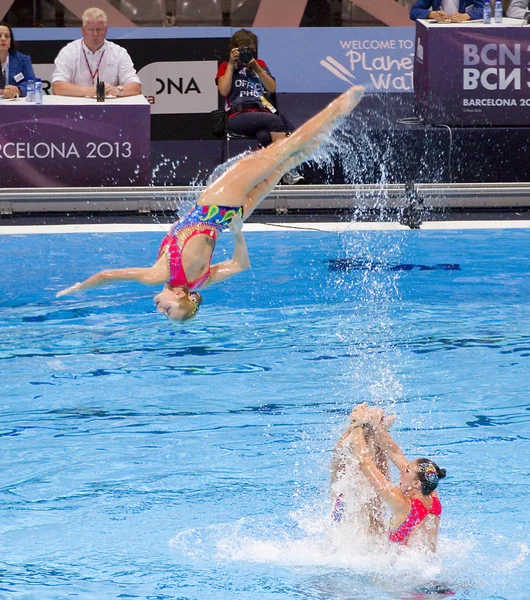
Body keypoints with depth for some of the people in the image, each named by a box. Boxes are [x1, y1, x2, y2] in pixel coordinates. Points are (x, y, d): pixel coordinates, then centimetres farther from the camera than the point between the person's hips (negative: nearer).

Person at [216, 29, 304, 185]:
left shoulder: (260, 65, 26)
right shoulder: (225, 67, 18)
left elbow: (272, 88, 10)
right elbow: (224, 91, -1)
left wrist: (256, 67, 3)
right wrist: (232, 64, 3)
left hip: (264, 113, 4)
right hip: (238, 116, -4)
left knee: (265, 136, -35)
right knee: (274, 120, -34)